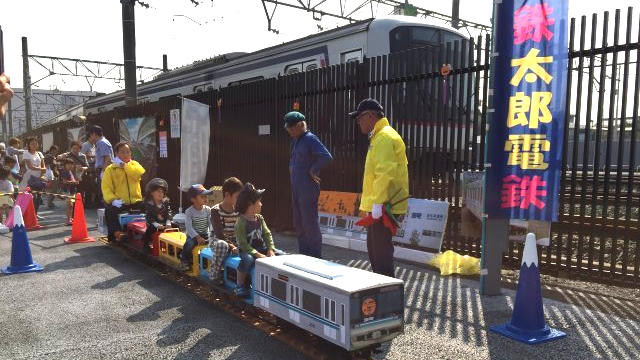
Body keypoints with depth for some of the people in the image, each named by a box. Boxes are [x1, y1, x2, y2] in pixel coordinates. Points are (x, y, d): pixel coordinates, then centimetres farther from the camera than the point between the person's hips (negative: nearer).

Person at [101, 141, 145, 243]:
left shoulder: (134, 164, 14)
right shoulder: (110, 168, 7)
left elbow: (139, 172, -12)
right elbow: (106, 187, -4)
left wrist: (124, 165, -9)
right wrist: (112, 200, -20)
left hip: (135, 203, 1)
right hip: (118, 204, -1)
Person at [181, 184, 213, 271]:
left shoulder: (208, 210, 0)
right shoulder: (189, 211, -10)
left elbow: (211, 224, -2)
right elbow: (189, 227, -17)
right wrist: (198, 237, -27)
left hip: (205, 234, 3)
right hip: (193, 235, -3)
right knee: (189, 244, -33)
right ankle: (184, 260, -2)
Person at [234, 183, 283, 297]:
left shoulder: (259, 218, 6)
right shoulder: (241, 222, -16)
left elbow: (267, 234, 4)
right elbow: (243, 244, -20)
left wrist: (270, 249, -13)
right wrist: (258, 255, -29)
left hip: (262, 248, 7)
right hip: (248, 250, -6)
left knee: (281, 255, -11)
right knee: (248, 259, -39)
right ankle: (240, 286, -17)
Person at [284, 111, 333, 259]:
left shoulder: (310, 139, -12)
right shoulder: (295, 140, 14)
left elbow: (327, 157, -23)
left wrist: (313, 171, -15)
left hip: (308, 189, -9)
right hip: (296, 189, 9)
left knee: (310, 224, -4)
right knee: (298, 224, 15)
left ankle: (316, 257, 7)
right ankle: (303, 255, 26)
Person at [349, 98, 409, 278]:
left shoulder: (385, 137, -15)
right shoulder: (378, 137, 18)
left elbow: (385, 173, -23)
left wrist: (378, 202, -24)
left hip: (383, 208, -11)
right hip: (377, 206, 11)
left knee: (381, 250, -6)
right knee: (374, 249, 18)